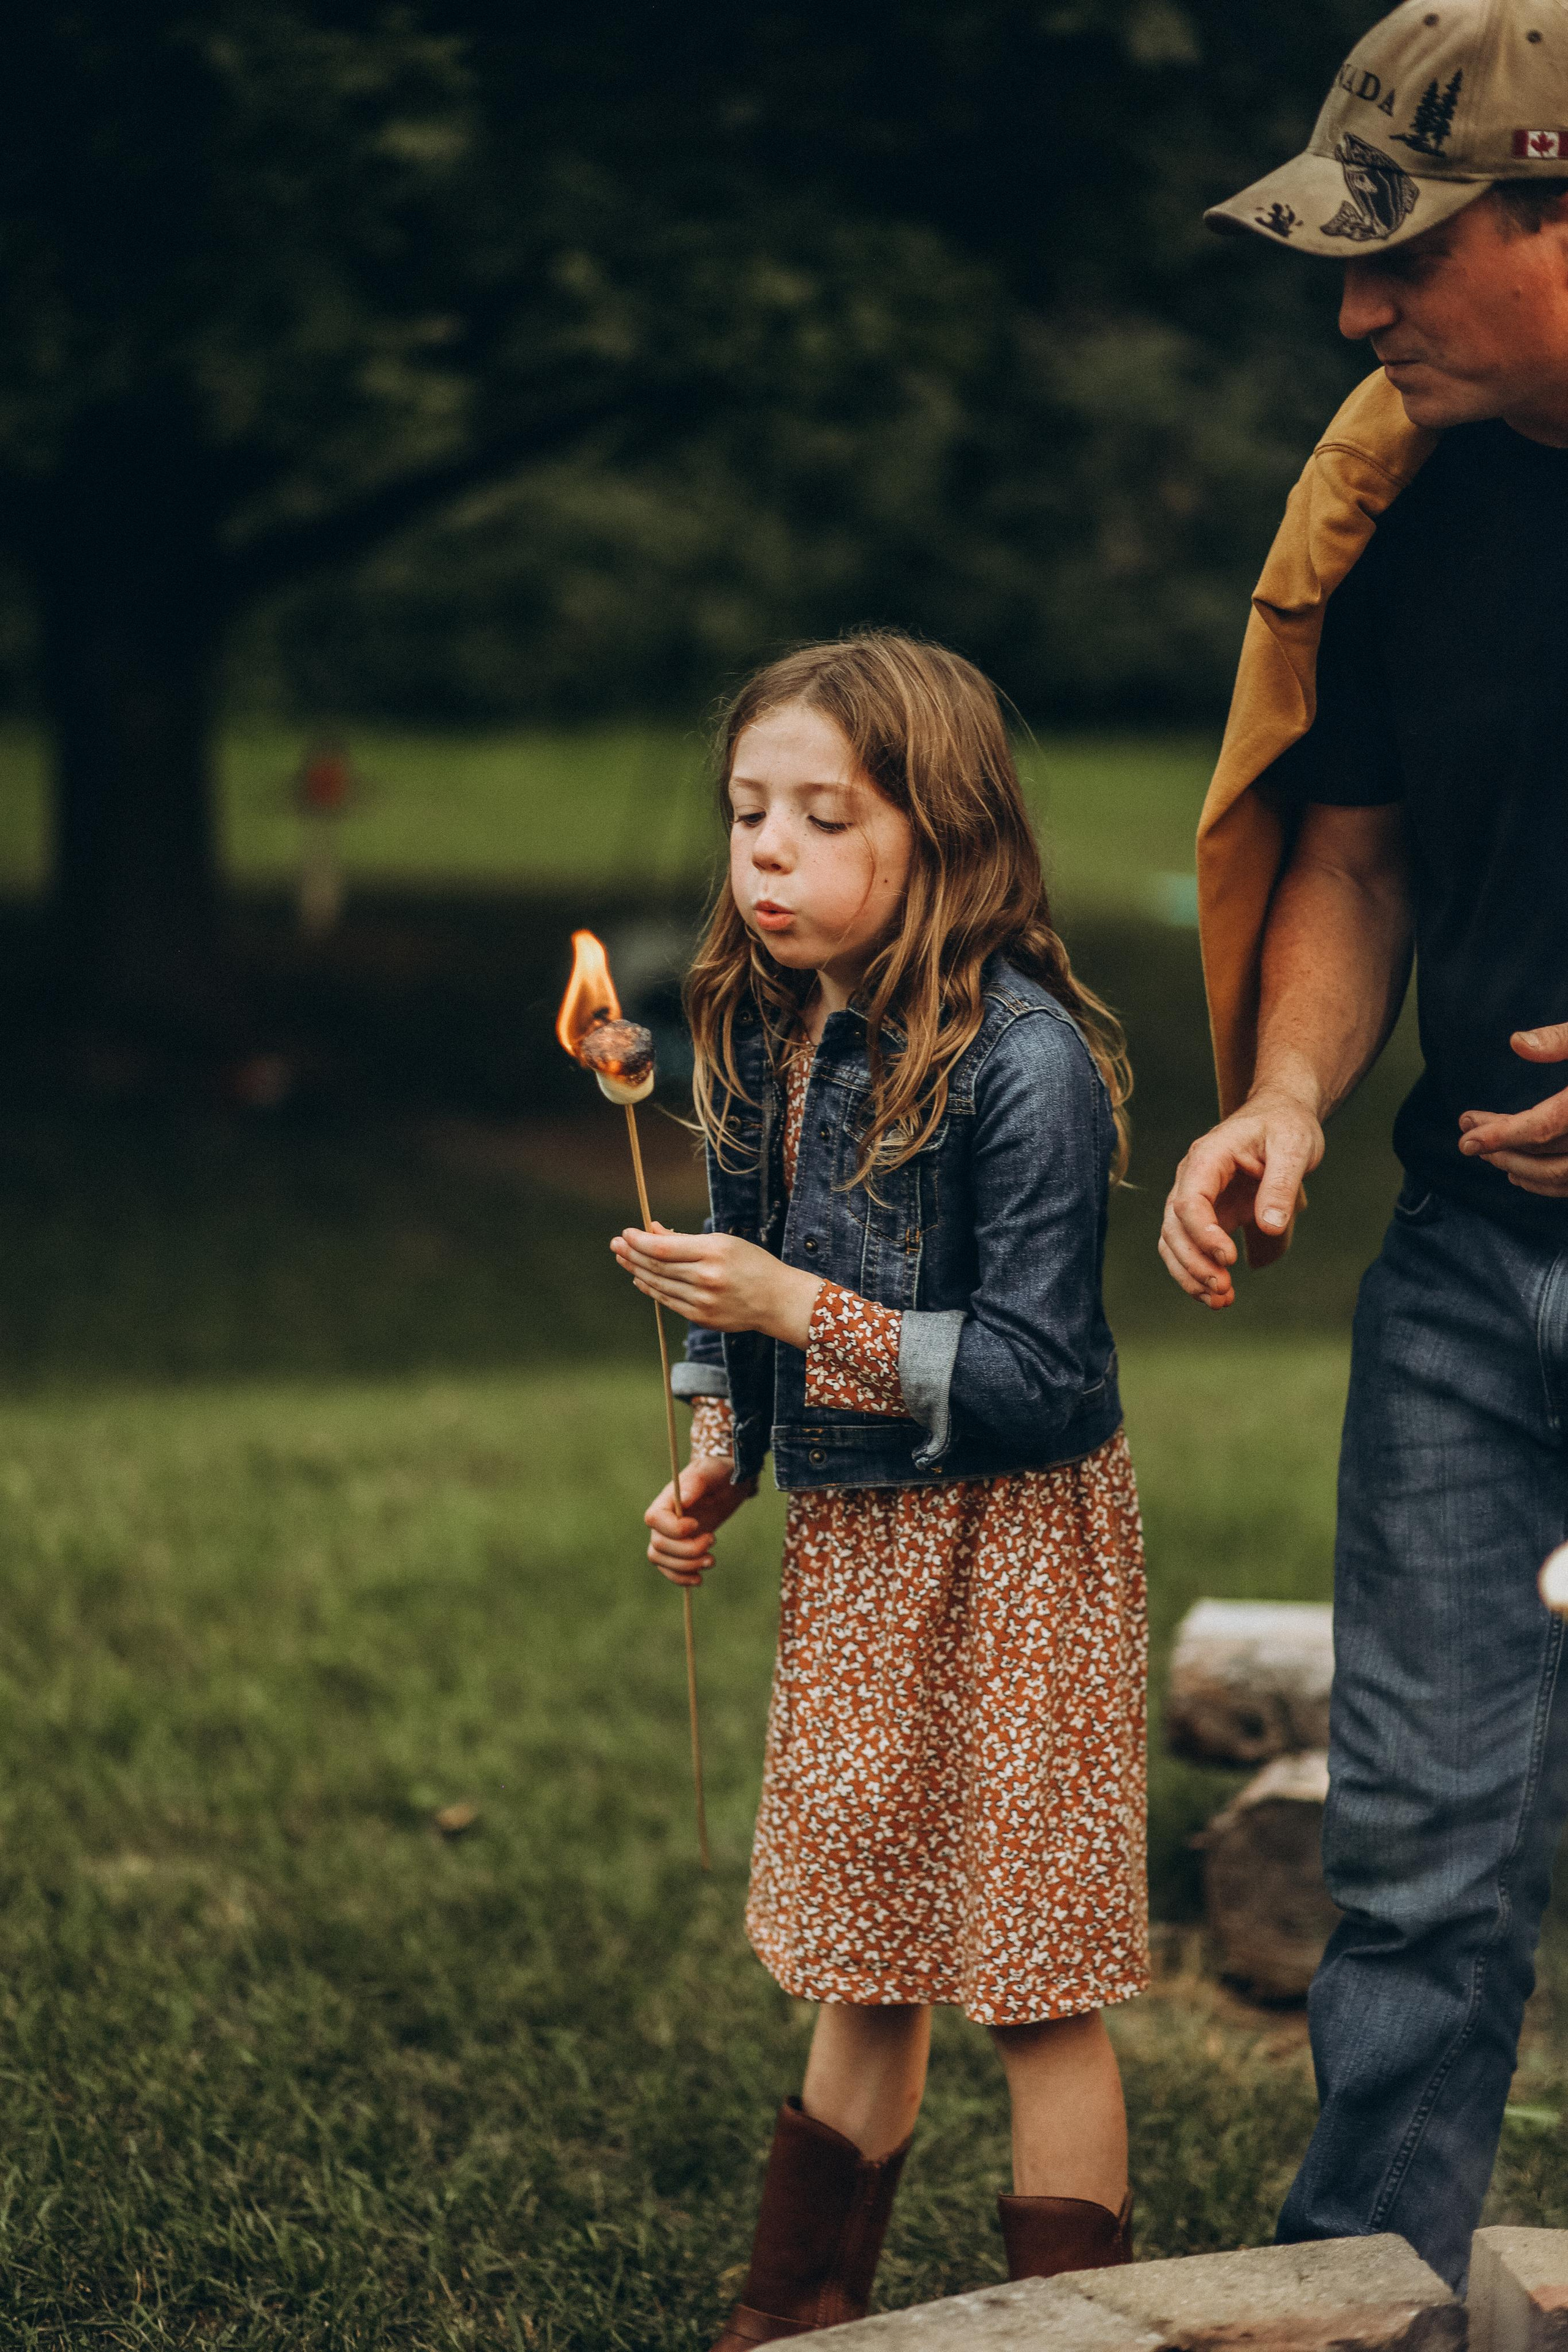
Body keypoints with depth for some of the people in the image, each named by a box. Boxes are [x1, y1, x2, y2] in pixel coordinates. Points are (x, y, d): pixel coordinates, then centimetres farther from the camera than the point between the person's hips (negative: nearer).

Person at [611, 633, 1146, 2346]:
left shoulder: (1021, 1061, -20)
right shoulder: (760, 1038, 2)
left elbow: (1034, 1377, -21)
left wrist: (796, 1309, -24)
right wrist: (712, 1460, 2)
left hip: (1008, 1548, -7)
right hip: (846, 1543, 7)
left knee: (1034, 1982, 2)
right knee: (864, 1960, 18)